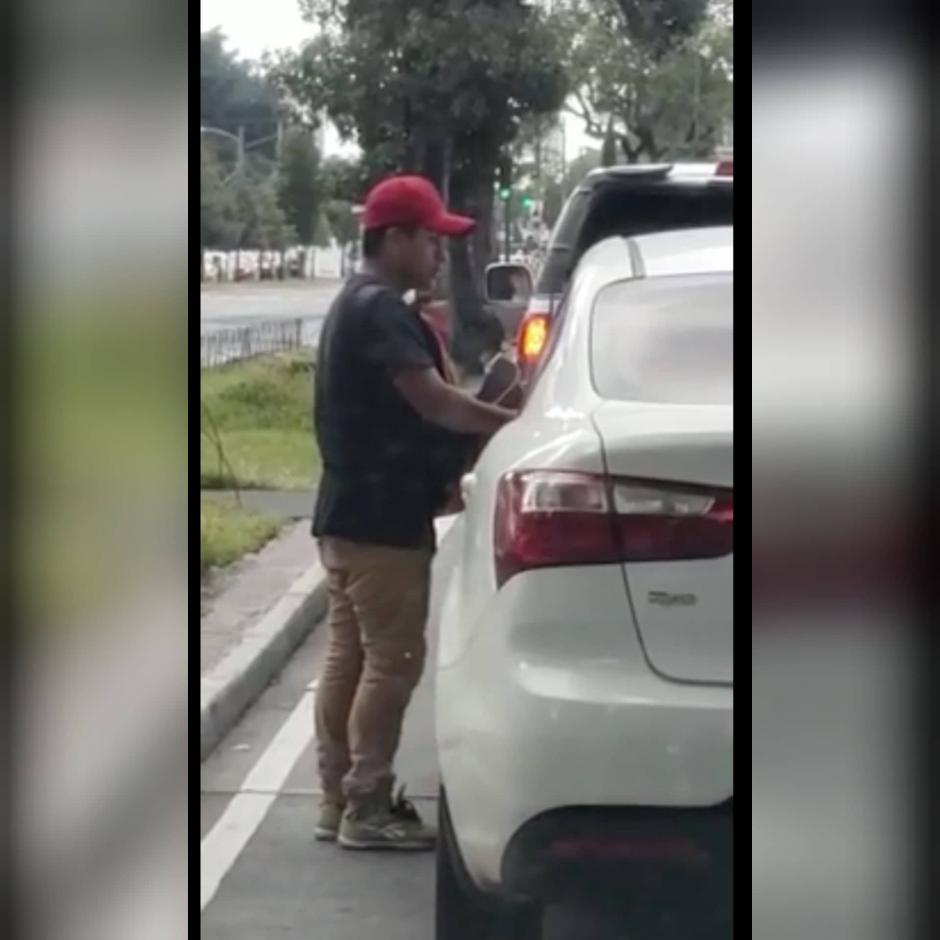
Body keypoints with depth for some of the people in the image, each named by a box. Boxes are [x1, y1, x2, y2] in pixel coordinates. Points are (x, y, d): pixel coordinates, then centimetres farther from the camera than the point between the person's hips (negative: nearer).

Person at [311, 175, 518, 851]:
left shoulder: (357, 305, 17)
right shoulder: (382, 310, -16)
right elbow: (431, 400, -25)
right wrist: (515, 423, -19)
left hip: (350, 512, 10)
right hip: (381, 519, -10)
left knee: (348, 656, 11)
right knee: (391, 661, -5)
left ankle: (339, 799, 16)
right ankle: (367, 809, 0)